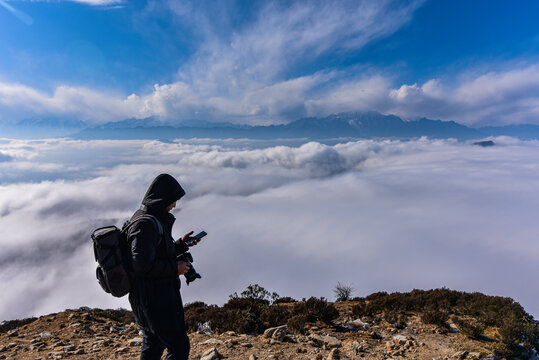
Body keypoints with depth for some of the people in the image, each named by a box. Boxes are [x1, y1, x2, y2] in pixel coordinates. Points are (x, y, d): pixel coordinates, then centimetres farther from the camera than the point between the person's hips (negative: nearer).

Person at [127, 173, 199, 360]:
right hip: (154, 298, -10)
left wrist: (180, 245, 8)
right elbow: (142, 265, -30)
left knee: (153, 343, 26)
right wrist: (175, 268, -20)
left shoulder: (148, 218, 8)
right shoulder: (145, 224, -24)